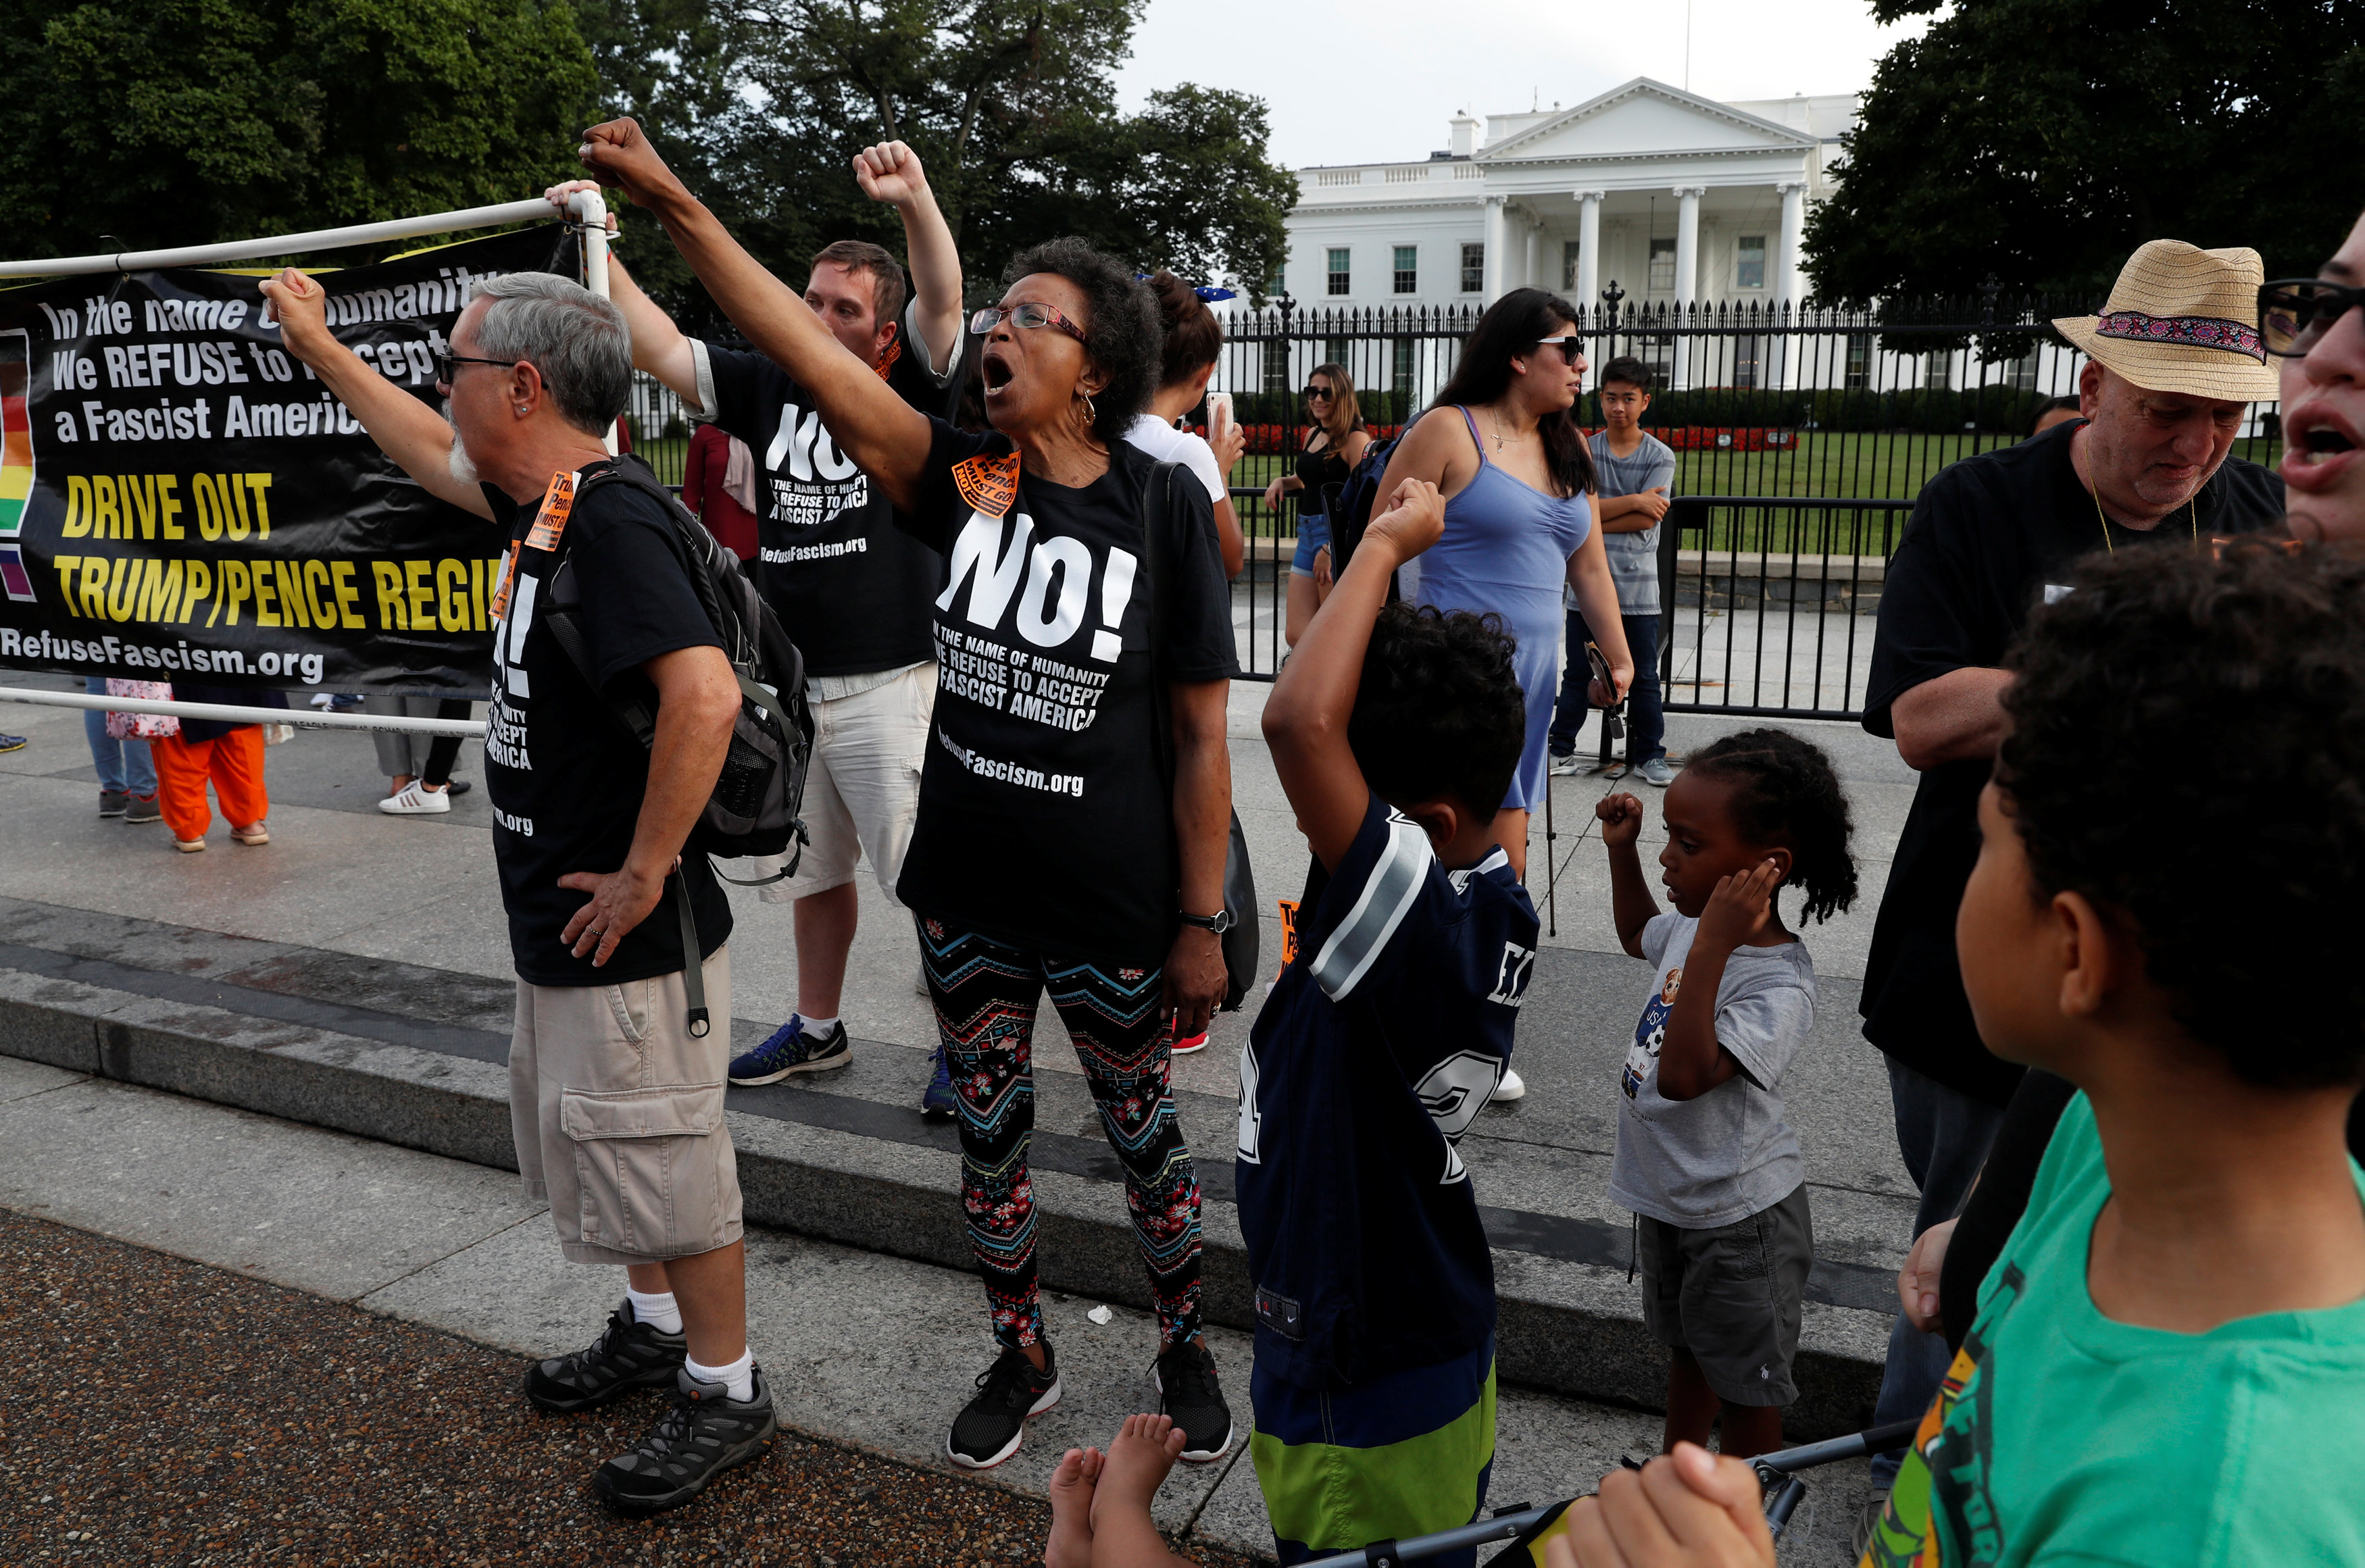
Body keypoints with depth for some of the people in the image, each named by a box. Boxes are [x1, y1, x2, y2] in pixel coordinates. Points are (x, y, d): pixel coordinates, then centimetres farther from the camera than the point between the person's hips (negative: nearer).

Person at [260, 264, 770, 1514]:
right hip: (557, 936, 10)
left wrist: (645, 875, -27)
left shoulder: (614, 525, -23)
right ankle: (653, 1327, 44)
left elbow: (704, 697, -36)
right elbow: (432, 456, 27)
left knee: (662, 1165, 5)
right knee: (583, 1148, 24)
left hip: (628, 942, -10)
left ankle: (725, 1391, 24)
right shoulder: (542, 507, 7)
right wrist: (318, 347, 36)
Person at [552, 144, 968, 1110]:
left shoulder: (911, 391, -4)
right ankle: (818, 1029, 37)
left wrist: (915, 201, -36)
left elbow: (944, 298, -20)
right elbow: (659, 347, 8)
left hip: (891, 684, -6)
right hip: (790, 684, 6)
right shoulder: (770, 389, 9)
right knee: (815, 871, 20)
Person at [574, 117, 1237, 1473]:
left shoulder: (1161, 511, -14)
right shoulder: (961, 479, -5)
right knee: (991, 1139, 18)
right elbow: (814, 355, -16)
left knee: (1145, 1138, 15)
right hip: (966, 901, 4)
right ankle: (1023, 1357, 42)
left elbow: (1200, 734, -11)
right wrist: (675, 205, -24)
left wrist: (1201, 921, -9)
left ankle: (1187, 1349, 41)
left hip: (1113, 914, -3)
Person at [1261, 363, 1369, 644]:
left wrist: (1331, 548, -21)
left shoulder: (1355, 439, -10)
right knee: (1296, 635, 6)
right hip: (1307, 535, 8)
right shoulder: (1313, 435, 15)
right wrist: (1281, 481, 12)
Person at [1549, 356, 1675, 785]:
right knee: (1578, 673, 7)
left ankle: (1649, 755, 15)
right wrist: (1633, 501, -13)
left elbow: (1646, 520, -10)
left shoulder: (1661, 456, 1)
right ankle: (1561, 750, 16)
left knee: (1643, 677, 5)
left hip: (1638, 585, -1)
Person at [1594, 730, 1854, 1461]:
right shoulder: (1697, 922, -6)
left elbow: (1684, 1075, -42)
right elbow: (1638, 933, 19)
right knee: (1687, 1348, 29)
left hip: (1741, 1219, -8)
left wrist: (1712, 948, -45)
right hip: (1668, 1197, 9)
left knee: (1747, 1381, 14)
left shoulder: (1780, 987, -31)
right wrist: (1620, 850, 7)